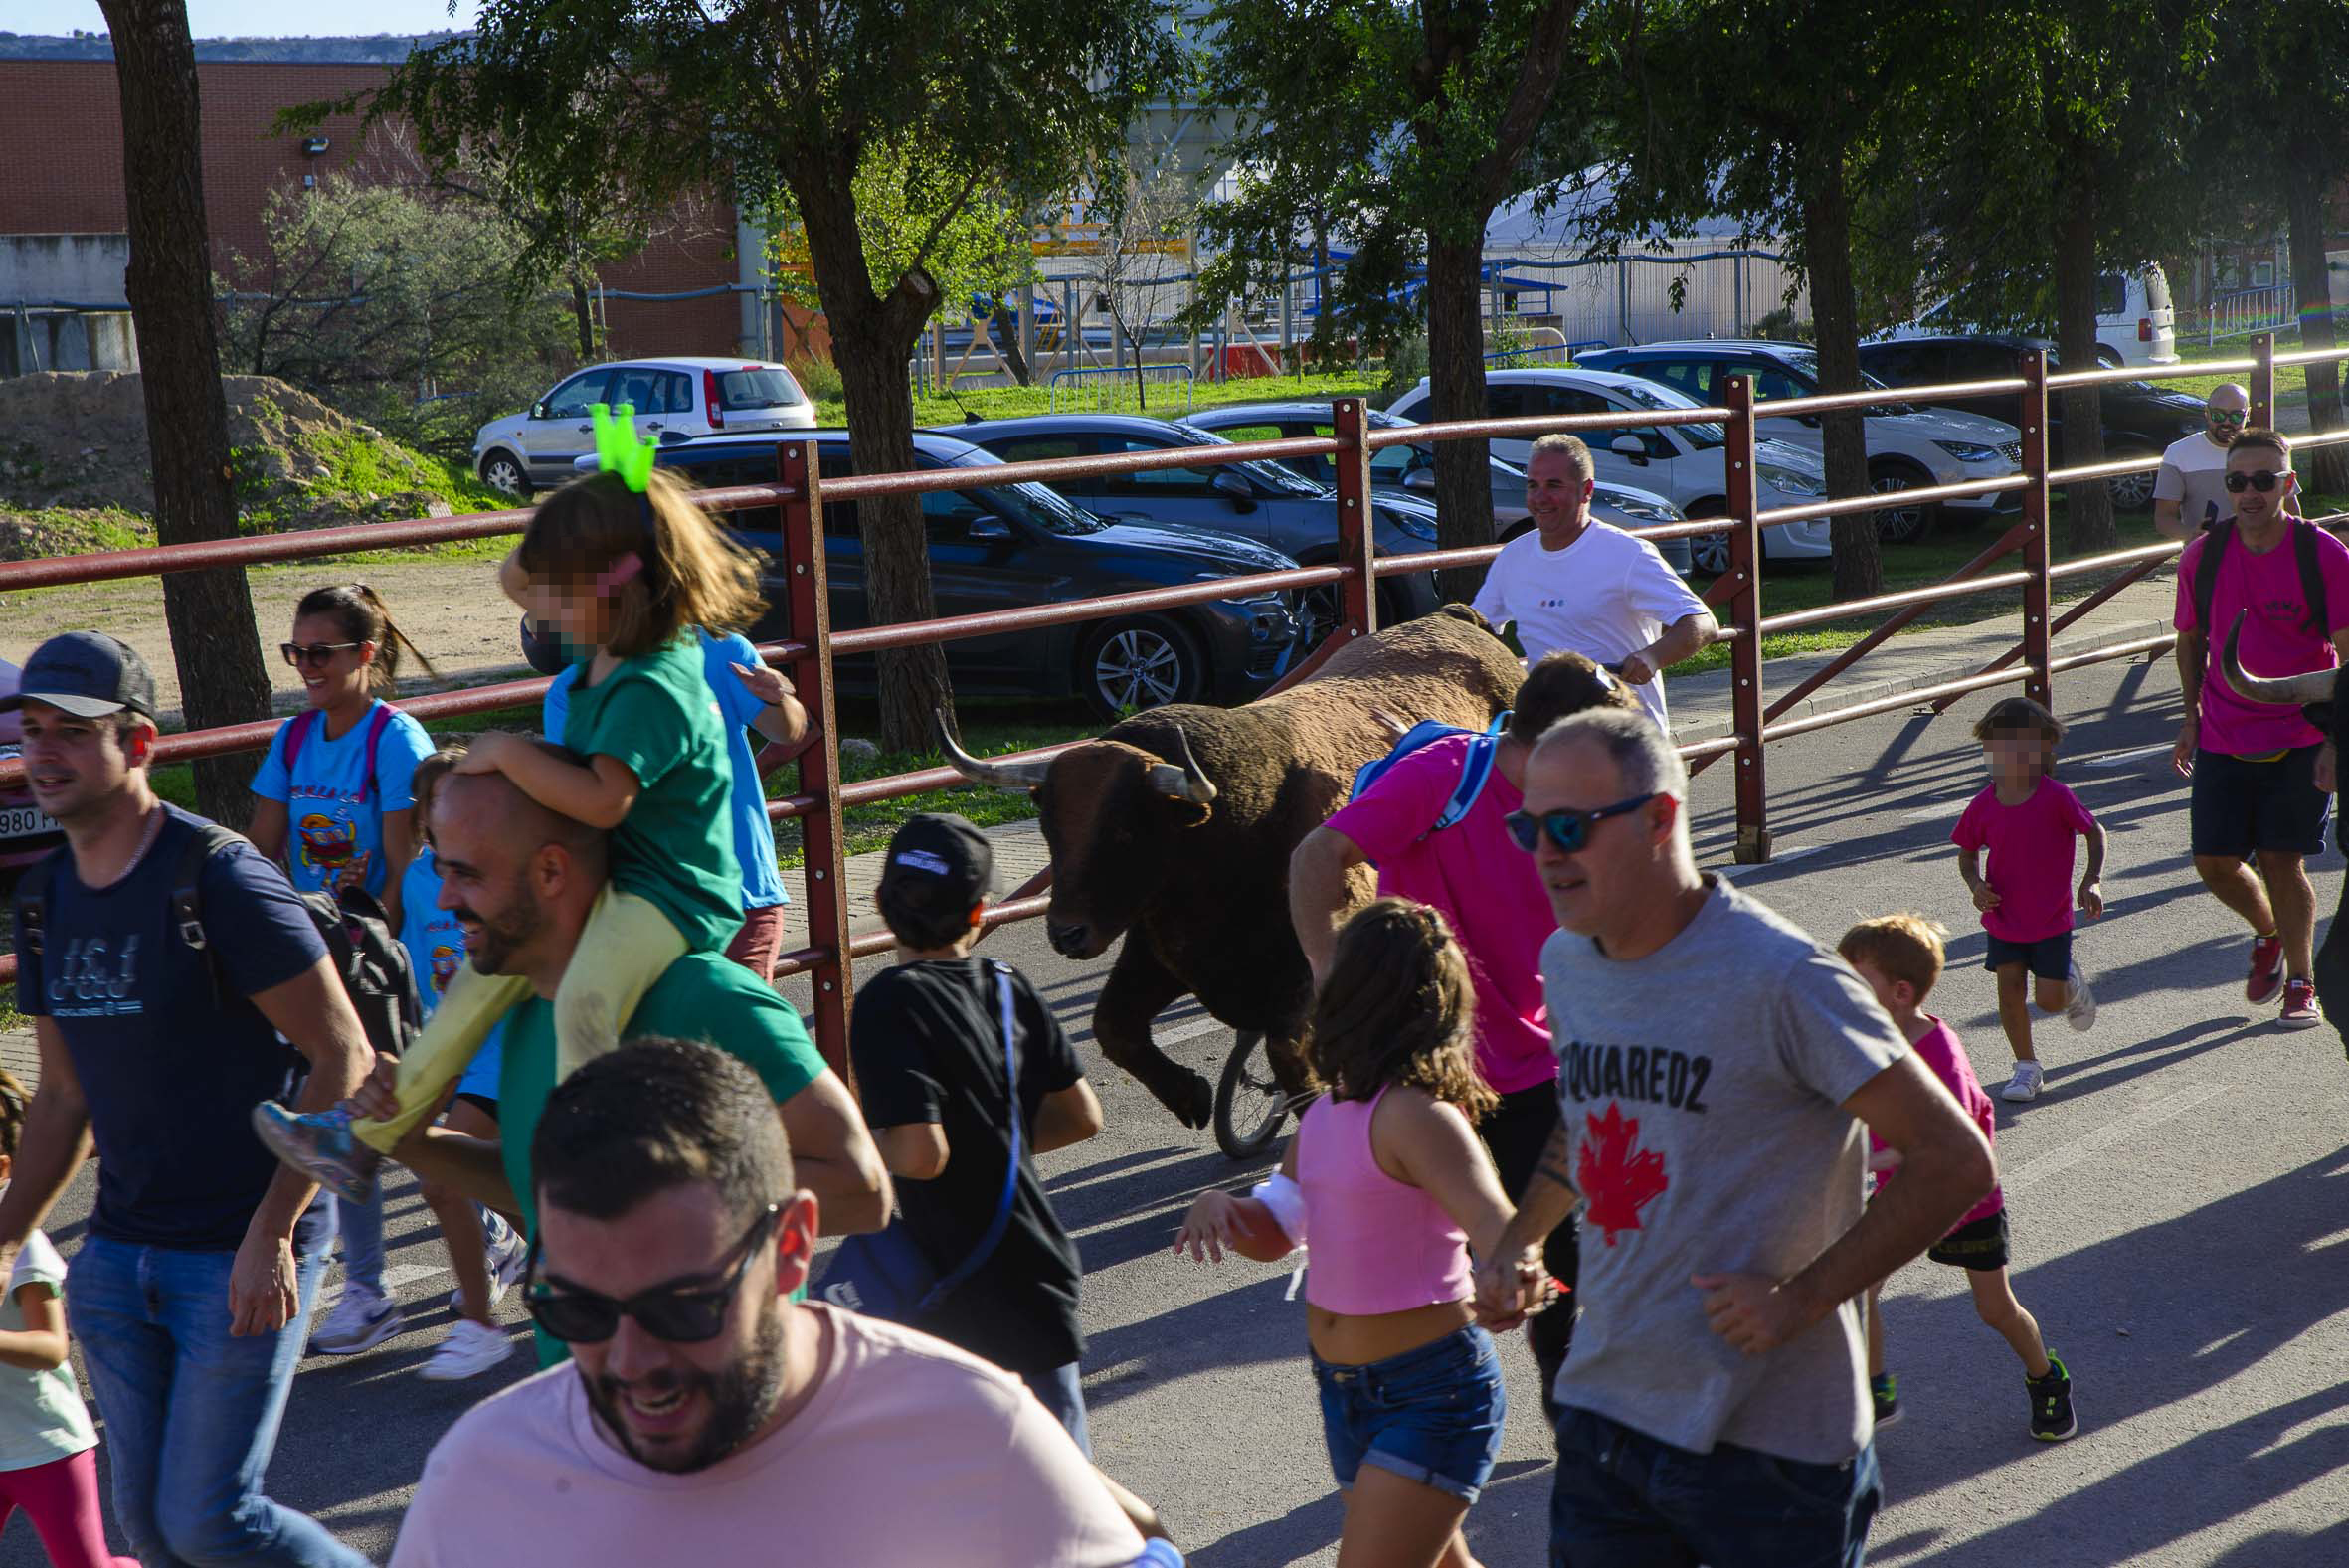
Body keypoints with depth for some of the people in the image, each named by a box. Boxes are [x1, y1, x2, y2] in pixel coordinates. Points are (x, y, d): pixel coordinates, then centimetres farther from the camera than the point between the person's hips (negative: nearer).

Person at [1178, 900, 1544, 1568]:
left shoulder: (1414, 1113, -22)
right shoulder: (1331, 1106, 4)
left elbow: (1503, 1233, -32)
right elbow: (1281, 1224, 12)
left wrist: (1512, 1279, -55)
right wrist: (1221, 1206, -10)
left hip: (1432, 1392, -9)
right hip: (1344, 1387, 9)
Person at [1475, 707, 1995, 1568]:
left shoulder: (1778, 978, -17)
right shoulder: (1566, 963, 6)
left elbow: (1955, 1163, -15)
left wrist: (1800, 1299, -18)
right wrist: (1512, 1241, 13)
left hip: (1767, 1442, -6)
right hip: (1603, 1415, 6)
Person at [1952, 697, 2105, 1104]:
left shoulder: (2056, 797, -16)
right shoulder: (1983, 806, -9)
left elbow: (2095, 832, -4)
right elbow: (1967, 853, 6)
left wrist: (2092, 881, -14)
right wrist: (1976, 885, -13)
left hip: (2051, 918, -2)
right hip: (2003, 918, 2)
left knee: (2049, 999, 0)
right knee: (2010, 989, -1)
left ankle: (2073, 983, 37)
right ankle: (2026, 1066, 17)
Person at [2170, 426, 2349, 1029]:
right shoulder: (2202, 557, -1)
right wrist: (2192, 717, 13)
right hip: (2223, 738, 3)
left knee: (2280, 860, -5)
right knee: (2213, 860, 1)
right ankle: (2269, 935, 32)